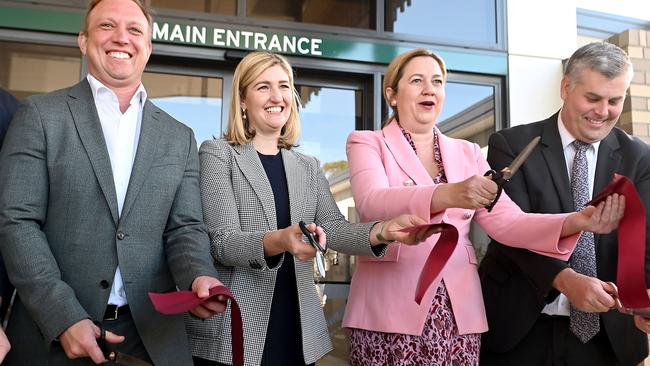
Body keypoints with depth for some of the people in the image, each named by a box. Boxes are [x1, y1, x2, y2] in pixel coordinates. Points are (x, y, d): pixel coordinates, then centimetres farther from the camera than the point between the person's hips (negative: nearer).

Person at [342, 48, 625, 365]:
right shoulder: (367, 143, 1)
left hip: (459, 313, 3)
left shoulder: (467, 153, 11)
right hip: (390, 311, -3)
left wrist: (576, 221, -16)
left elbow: (507, 221, 1)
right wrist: (447, 194, -35)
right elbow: (372, 203, -19)